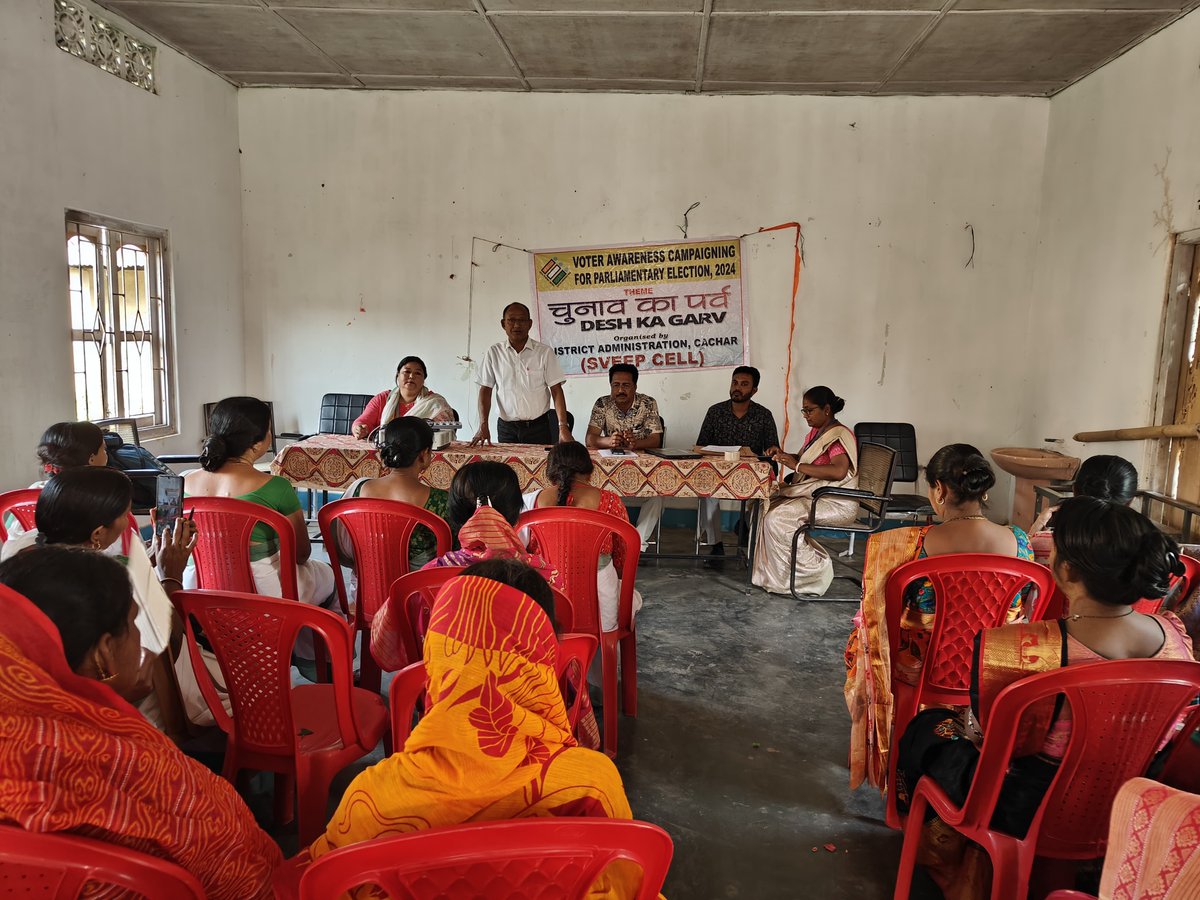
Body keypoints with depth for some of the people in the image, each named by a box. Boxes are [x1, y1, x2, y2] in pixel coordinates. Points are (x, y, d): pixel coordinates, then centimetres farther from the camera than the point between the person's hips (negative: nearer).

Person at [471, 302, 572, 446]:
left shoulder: (545, 352, -3)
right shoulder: (494, 352, 3)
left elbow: (556, 391, -4)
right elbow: (485, 390, 3)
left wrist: (563, 427, -15)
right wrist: (483, 426, -9)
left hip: (538, 427, -1)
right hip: (506, 428, 1)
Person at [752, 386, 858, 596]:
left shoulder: (839, 435, -15)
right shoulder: (816, 432, 14)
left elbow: (839, 471, -31)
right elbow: (803, 459, 27)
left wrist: (797, 465, -27)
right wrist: (782, 455, 6)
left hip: (837, 503, -9)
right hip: (814, 497, 9)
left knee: (778, 518, -24)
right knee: (767, 507, -3)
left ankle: (814, 571, -9)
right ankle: (777, 575, 1)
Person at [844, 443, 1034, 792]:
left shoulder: (914, 544, -26)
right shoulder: (1019, 542, -15)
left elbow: (880, 611, -16)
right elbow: (1024, 611, 3)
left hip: (921, 669, -4)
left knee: (861, 643, 28)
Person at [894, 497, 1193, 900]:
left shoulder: (1015, 649, -38)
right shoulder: (1176, 635, -18)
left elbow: (990, 732, -18)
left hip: (1027, 811, -5)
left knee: (926, 730, 22)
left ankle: (947, 857, 48)